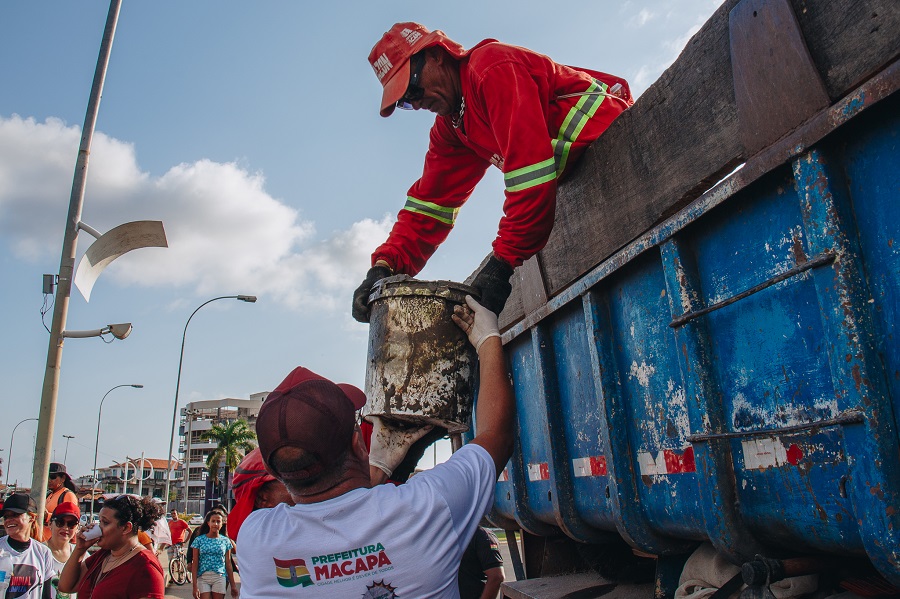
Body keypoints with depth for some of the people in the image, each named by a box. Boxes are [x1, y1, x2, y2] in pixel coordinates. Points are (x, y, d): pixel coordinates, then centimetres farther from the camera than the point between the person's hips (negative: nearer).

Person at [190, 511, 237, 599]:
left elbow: (228, 564, 9)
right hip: (203, 578, -1)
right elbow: (195, 564, 2)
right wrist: (195, 586, -4)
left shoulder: (225, 541, 6)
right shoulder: (199, 540, 3)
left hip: (219, 578, 1)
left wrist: (233, 585, 7)